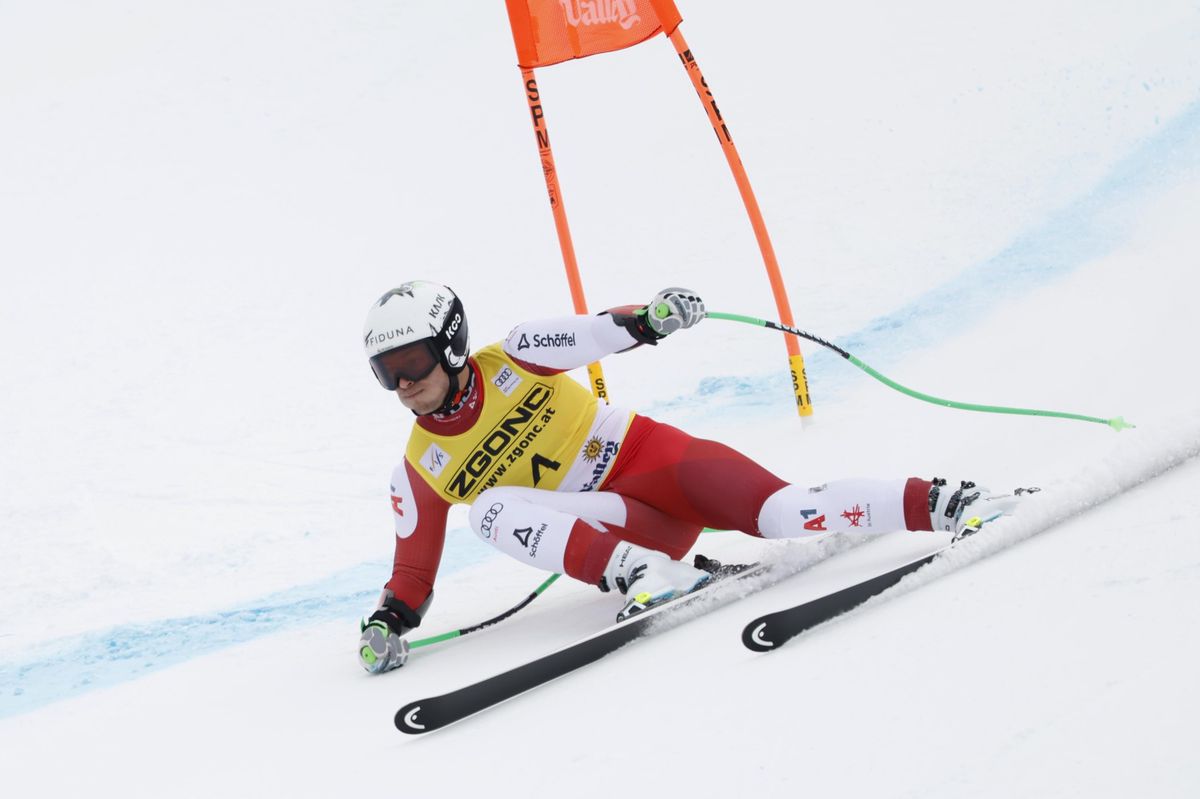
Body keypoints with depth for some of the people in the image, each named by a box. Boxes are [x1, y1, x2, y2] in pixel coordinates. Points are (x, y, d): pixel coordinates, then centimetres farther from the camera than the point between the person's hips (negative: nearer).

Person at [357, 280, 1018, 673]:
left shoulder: (511, 360, -4)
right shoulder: (420, 471, 3)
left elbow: (599, 334, -16)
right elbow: (414, 566, 11)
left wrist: (649, 316, -36)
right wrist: (388, 623, -5)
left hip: (645, 455, -1)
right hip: (615, 526, 1)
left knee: (787, 517, -26)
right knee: (493, 510, -27)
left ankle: (936, 505, -20)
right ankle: (646, 574, -39)